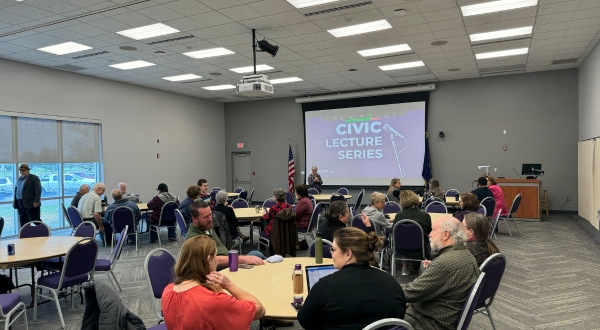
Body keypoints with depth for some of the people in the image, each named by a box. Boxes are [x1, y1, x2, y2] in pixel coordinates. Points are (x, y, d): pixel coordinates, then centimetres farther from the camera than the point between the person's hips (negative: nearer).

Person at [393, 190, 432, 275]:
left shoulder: (398, 215, -12)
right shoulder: (426, 216, -13)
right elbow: (429, 234, 4)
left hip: (402, 251, 1)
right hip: (421, 252, -1)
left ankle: (405, 268, 38)